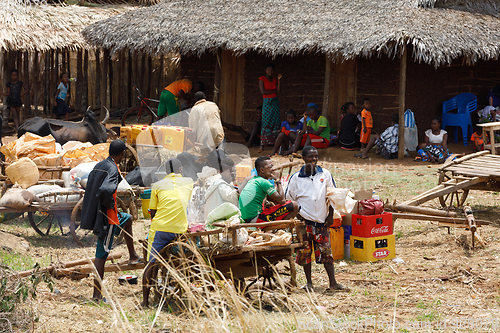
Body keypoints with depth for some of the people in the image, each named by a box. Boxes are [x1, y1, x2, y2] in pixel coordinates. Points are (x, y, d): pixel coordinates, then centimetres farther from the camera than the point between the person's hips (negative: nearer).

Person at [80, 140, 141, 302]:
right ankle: (97, 294, -1)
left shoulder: (98, 166, 9)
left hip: (95, 214, 9)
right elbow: (104, 190, -34)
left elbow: (90, 188, 20)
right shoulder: (113, 169, -18)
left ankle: (133, 256, 37)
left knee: (127, 219, 31)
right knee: (102, 254, -4)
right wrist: (110, 204, -15)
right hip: (106, 216, -9)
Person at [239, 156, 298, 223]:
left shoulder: (252, 180, 16)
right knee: (294, 206, -8)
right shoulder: (264, 182, -12)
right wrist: (278, 181, -1)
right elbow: (281, 200, -12)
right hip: (255, 219, -10)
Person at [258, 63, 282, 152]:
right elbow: (263, 91, -11)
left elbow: (278, 92, 2)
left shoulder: (274, 80, 12)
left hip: (275, 102, 4)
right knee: (266, 123, -9)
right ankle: (262, 146, -9)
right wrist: (273, 91, -3)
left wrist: (278, 80, -1)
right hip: (267, 102, -4)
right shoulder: (262, 79, 0)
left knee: (275, 122, -2)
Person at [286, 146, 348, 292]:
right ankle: (309, 282, 13)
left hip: (322, 219, 0)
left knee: (326, 251, -2)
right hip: (304, 220, 0)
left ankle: (333, 283, 0)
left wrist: (330, 215, 5)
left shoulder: (325, 174, 5)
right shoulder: (296, 178, 2)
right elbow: (289, 199, 7)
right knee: (305, 251, 3)